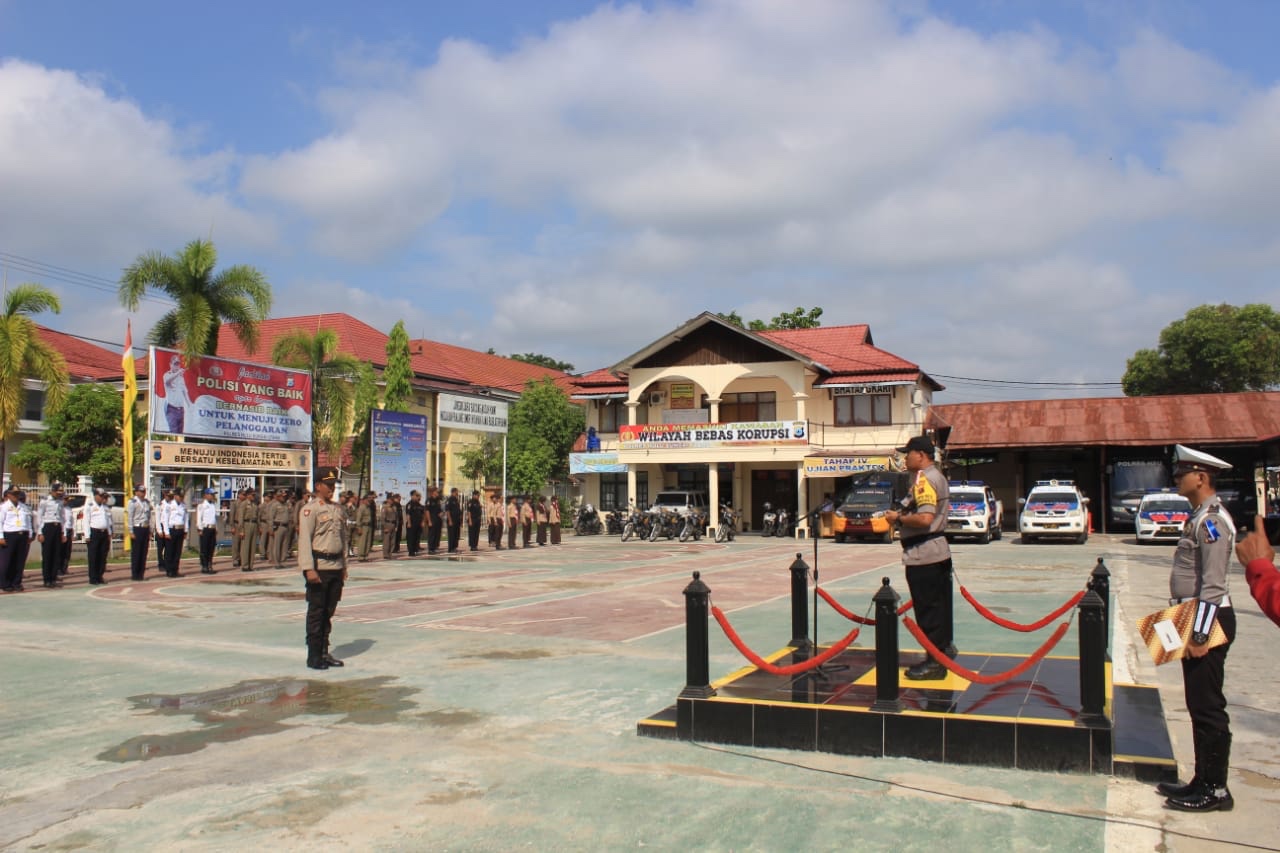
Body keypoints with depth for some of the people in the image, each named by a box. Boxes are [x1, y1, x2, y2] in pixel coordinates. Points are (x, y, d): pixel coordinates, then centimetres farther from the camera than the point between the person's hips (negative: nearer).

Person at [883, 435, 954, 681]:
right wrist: (902, 516, 12)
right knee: (939, 606, 17)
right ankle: (944, 647, 27)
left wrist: (898, 518, -14)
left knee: (928, 609, -4)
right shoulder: (937, 476, 16)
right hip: (938, 550, 11)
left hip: (923, 555, -11)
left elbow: (925, 518, -28)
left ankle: (934, 662, 1)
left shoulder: (924, 479, -17)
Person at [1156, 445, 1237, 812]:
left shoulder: (1212, 520, -17)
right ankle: (1203, 781, 24)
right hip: (1194, 619, 10)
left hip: (1208, 620, -10)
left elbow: (1213, 585, -22)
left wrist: (1200, 636, -22)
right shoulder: (1200, 517, 13)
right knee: (1199, 706, 15)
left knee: (1208, 707, -2)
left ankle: (1215, 790, 8)